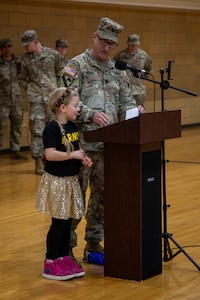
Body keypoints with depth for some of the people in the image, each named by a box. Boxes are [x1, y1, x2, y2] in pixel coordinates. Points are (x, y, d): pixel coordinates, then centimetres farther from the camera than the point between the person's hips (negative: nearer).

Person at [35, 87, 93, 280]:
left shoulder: (72, 126, 9)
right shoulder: (52, 129, -17)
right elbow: (50, 154, -26)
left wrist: (83, 158, 1)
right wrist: (73, 155, -22)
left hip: (71, 180, 8)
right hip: (56, 181, -8)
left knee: (68, 221, 12)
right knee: (58, 222, -4)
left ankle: (63, 258, 22)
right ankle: (50, 264, 4)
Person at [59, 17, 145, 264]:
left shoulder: (117, 70, 12)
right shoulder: (77, 65, -7)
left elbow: (125, 99, 13)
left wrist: (134, 109, -10)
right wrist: (92, 115, -30)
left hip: (108, 144, 6)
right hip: (82, 144, -6)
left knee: (103, 195, 12)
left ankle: (94, 243, 24)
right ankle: (66, 247, 10)